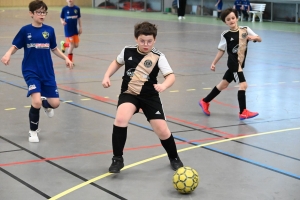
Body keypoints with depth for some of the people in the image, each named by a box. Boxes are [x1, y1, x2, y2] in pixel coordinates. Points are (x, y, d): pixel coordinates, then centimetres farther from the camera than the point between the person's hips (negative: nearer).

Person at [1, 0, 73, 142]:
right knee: (36, 102, -20)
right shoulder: (25, 30, -6)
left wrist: (66, 58, 1)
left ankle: (45, 104, 41)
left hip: (47, 72, 3)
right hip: (31, 71, -3)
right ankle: (33, 131, 5)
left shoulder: (49, 30, 1)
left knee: (55, 103, 0)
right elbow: (15, 47, -1)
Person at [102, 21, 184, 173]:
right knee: (120, 119, -28)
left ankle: (174, 158, 30)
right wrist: (107, 76, 4)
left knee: (162, 130, -2)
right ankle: (117, 159, -11)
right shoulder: (127, 51, -5)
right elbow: (117, 62, 17)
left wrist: (163, 85, -43)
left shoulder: (158, 57, -13)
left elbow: (171, 76, -22)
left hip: (149, 96, -1)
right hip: (129, 93, 1)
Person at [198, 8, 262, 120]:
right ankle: (243, 112, -9)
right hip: (233, 63, -5)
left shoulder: (245, 30, 0)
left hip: (240, 63, 5)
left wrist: (254, 37, -19)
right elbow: (221, 50, 0)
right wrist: (214, 63, -1)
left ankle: (205, 102, 33)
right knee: (243, 85, -15)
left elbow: (259, 39, 2)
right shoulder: (226, 35, -7)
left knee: (223, 85, 16)